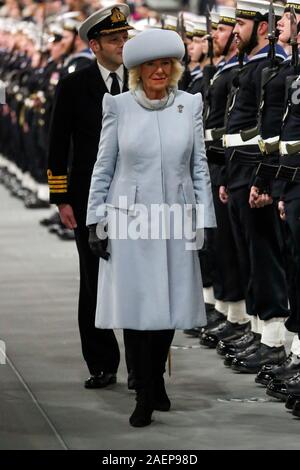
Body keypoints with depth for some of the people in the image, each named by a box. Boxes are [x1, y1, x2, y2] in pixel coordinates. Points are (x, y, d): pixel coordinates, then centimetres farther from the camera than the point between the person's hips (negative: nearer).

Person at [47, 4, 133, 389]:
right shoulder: (74, 87, 0)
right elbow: (58, 147, 1)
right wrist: (62, 199, -5)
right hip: (91, 200, -1)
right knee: (94, 284, 5)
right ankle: (102, 365, 13)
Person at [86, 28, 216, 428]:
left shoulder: (190, 105, 4)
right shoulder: (119, 106, -1)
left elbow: (199, 168, 7)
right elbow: (103, 168, 3)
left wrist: (206, 222, 3)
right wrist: (96, 222, 0)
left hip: (175, 224, 2)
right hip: (129, 223, -2)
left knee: (169, 308, 6)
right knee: (135, 309, -4)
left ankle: (156, 379, 27)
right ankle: (146, 395, 5)